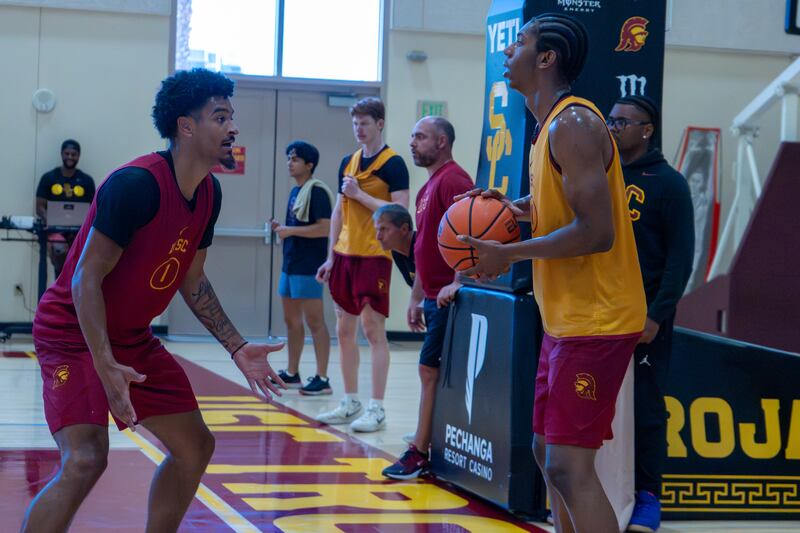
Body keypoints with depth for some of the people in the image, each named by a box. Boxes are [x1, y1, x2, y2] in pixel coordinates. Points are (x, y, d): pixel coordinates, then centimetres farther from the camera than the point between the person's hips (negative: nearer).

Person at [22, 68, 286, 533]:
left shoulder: (209, 193, 0)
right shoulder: (136, 183, -25)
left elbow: (192, 281, 13)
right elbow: (85, 278, -25)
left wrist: (237, 348, 7)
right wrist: (106, 367, -33)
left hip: (133, 336, 9)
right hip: (75, 333, -9)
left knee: (195, 447, 11)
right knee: (86, 460, -24)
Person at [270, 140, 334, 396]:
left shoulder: (317, 191, -13)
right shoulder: (295, 191, 15)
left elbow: (325, 228, -22)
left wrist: (290, 230, -18)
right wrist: (282, 228, 6)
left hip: (308, 266, -10)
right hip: (291, 264, 10)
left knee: (314, 320, -7)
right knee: (291, 319, 14)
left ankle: (322, 379, -5)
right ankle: (292, 374, 23)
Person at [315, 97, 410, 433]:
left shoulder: (392, 163, -7)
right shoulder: (348, 162, 14)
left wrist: (360, 194, -16)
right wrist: (331, 257, 14)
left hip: (374, 256, -7)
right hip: (345, 254, 7)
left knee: (373, 329, -6)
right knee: (345, 330, 9)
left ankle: (377, 409, -2)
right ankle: (350, 404, 17)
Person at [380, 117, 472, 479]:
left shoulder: (452, 180, -11)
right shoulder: (428, 187, 20)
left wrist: (457, 283, -28)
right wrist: (416, 299, 22)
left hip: (447, 297, -10)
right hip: (433, 297, 10)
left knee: (430, 370, -8)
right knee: (433, 373, 9)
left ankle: (419, 454, -3)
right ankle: (424, 450, 12)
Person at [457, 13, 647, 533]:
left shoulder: (573, 124, -17)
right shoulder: (555, 124, 14)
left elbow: (596, 231, -25)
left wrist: (509, 254, -17)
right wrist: (520, 207, 11)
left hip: (594, 321, -10)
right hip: (568, 318, 10)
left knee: (570, 466, -12)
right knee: (549, 451, 16)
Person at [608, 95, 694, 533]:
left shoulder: (667, 183, -3)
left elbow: (680, 256, -7)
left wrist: (657, 315, -14)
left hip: (645, 317, -5)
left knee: (645, 407, -1)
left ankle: (648, 497, 7)